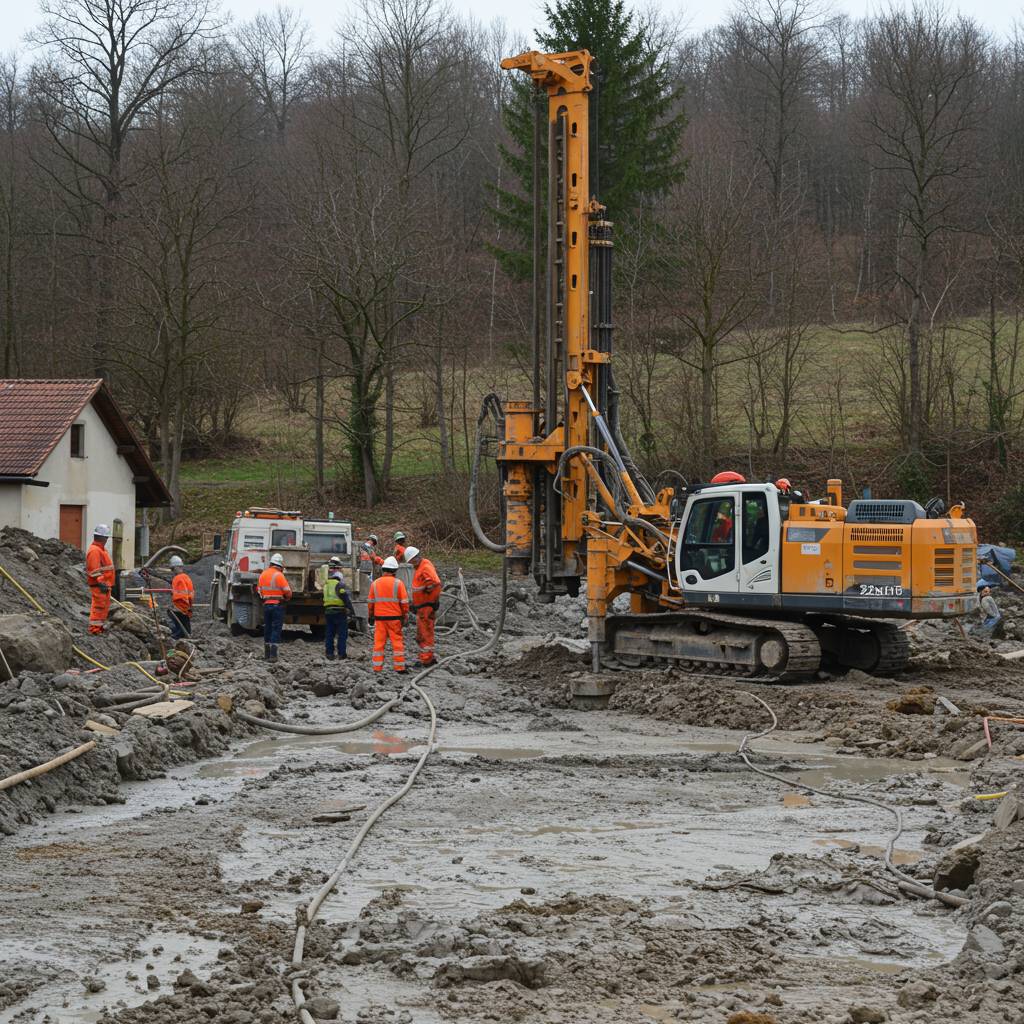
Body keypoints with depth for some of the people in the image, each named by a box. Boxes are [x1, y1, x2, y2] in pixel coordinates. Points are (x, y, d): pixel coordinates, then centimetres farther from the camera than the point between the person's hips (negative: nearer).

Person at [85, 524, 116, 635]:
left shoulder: (102, 549, 19)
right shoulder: (94, 550, -16)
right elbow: (95, 569, -22)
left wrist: (109, 584, 25)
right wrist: (101, 582, -24)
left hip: (105, 584, 11)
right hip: (99, 585, -11)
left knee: (105, 606, 16)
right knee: (99, 605, -10)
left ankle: (101, 626, 24)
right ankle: (94, 628, -9)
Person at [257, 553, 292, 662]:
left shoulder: (263, 574, 6)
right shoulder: (279, 575, -14)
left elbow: (258, 590, 12)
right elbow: (287, 591, -13)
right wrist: (287, 598, 7)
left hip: (266, 605, 6)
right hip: (278, 605, -6)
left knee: (267, 629, 14)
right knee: (276, 630, -3)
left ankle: (266, 655, 19)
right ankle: (273, 655, -8)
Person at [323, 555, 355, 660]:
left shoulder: (326, 584, 11)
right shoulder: (339, 584, -13)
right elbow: (346, 598, -15)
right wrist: (351, 610, -11)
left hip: (328, 611, 7)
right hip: (339, 611, -7)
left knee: (329, 634, 10)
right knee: (342, 634, 0)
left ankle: (330, 654, 10)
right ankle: (342, 653, -1)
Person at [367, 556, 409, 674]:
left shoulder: (375, 583, 4)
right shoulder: (398, 583, -5)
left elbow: (370, 602, 8)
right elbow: (404, 602, -6)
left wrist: (370, 616, 16)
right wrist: (405, 616, 2)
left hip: (379, 617, 3)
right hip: (394, 618, -3)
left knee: (379, 642, 6)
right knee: (397, 642, 2)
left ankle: (377, 667, 5)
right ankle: (400, 667, 1)